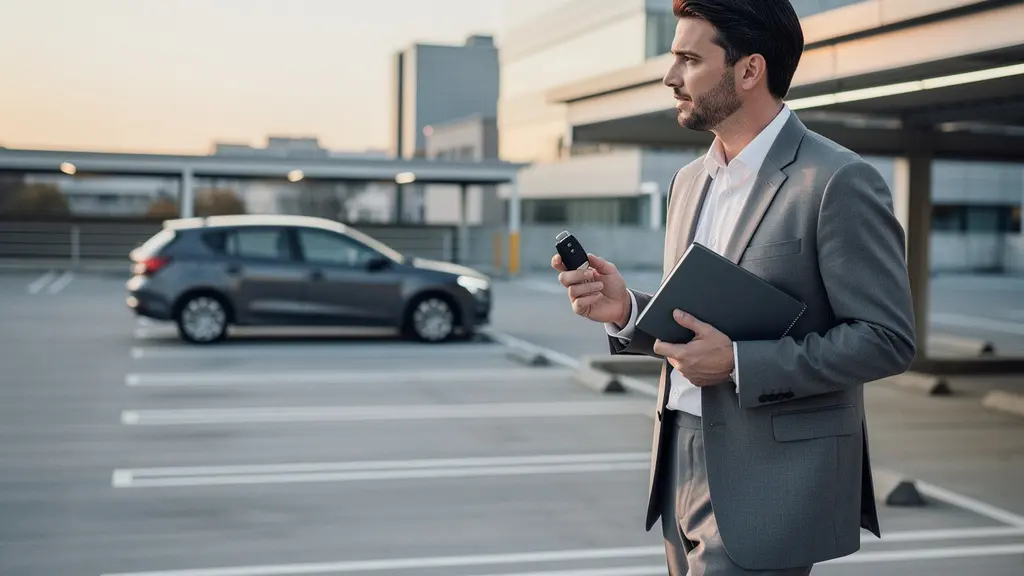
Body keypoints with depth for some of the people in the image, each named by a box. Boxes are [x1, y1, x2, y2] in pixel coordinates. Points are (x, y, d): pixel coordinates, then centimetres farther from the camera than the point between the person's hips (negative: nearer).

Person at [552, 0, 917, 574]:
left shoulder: (839, 181, -12)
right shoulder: (689, 182, 12)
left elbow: (888, 338, -14)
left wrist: (738, 361, -20)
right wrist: (627, 310, -3)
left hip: (770, 482, -7)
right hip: (684, 470, 7)